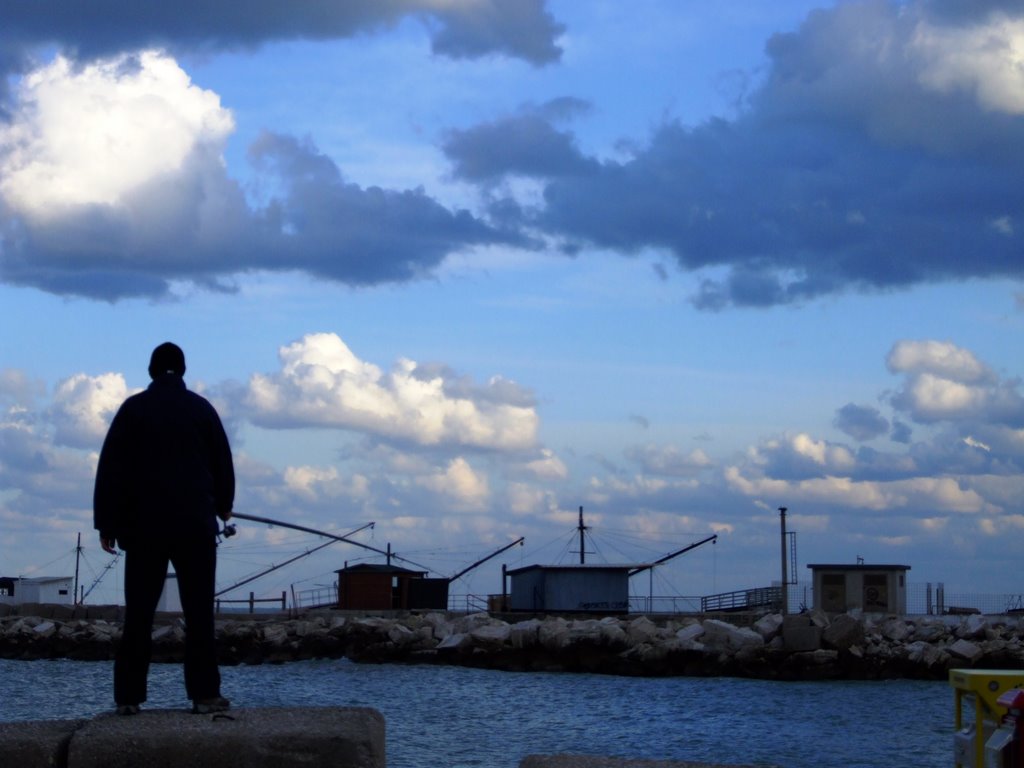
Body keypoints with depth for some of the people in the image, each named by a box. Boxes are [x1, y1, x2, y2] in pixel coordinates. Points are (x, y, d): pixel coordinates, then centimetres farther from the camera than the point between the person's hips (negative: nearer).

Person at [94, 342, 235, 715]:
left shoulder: (133, 408, 1)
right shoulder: (201, 408, 3)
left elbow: (111, 469, -2)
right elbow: (223, 462, 9)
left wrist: (107, 524, 2)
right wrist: (223, 506, 27)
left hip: (143, 525, 0)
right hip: (195, 525, 0)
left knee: (138, 613, 3)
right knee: (199, 612, 1)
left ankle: (128, 696, 0)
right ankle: (205, 693, -5)